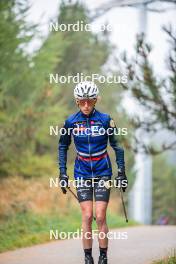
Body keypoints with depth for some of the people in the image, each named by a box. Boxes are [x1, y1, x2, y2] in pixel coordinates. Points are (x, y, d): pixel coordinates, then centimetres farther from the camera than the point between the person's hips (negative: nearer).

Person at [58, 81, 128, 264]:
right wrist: (62, 172, 3)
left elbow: (117, 145, 0)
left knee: (100, 217, -7)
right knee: (87, 216, -5)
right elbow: (63, 146, 8)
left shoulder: (105, 120, -8)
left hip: (103, 172, -1)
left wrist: (121, 172, -2)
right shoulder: (71, 121, -4)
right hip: (82, 173, 1)